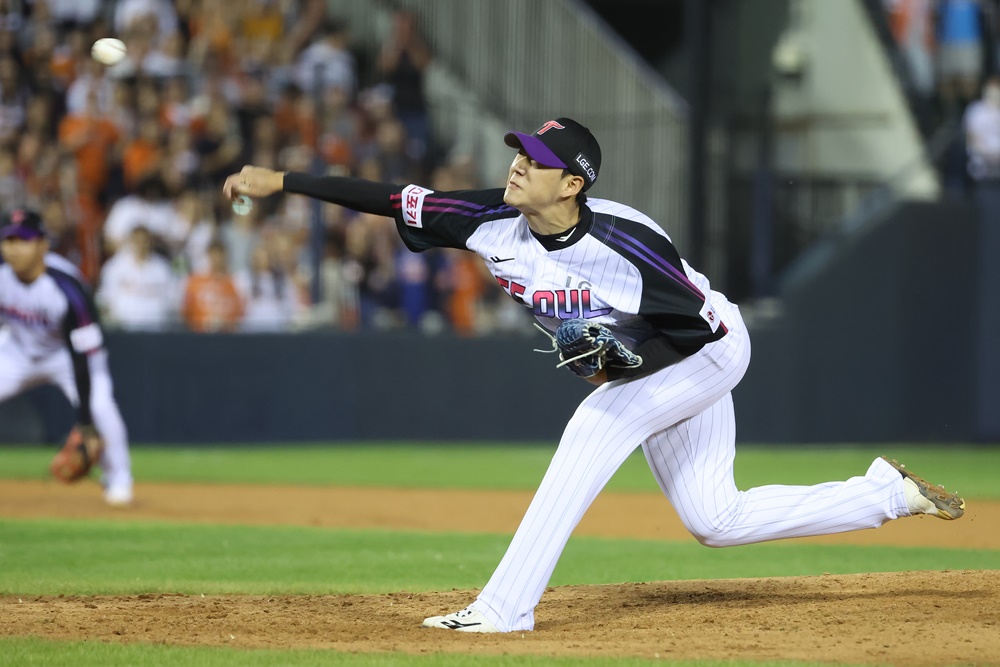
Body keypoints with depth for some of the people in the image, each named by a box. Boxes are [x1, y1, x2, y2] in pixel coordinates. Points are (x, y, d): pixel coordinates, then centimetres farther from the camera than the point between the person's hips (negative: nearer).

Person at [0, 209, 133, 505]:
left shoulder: (66, 286, -33)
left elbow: (83, 352, -32)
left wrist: (84, 418, -34)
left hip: (65, 354, -4)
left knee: (100, 406, -28)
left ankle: (118, 480, -3)